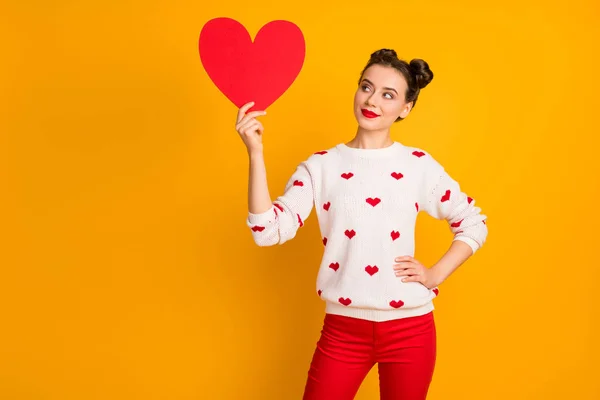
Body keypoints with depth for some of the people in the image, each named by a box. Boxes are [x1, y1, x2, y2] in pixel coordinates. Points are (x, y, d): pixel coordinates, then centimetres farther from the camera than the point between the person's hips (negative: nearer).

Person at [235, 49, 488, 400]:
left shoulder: (419, 165, 0)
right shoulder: (321, 166, 0)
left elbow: (474, 224, 10)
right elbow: (270, 229, -12)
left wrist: (435, 276, -2)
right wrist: (256, 153, -19)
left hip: (410, 329, 1)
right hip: (343, 329, 0)